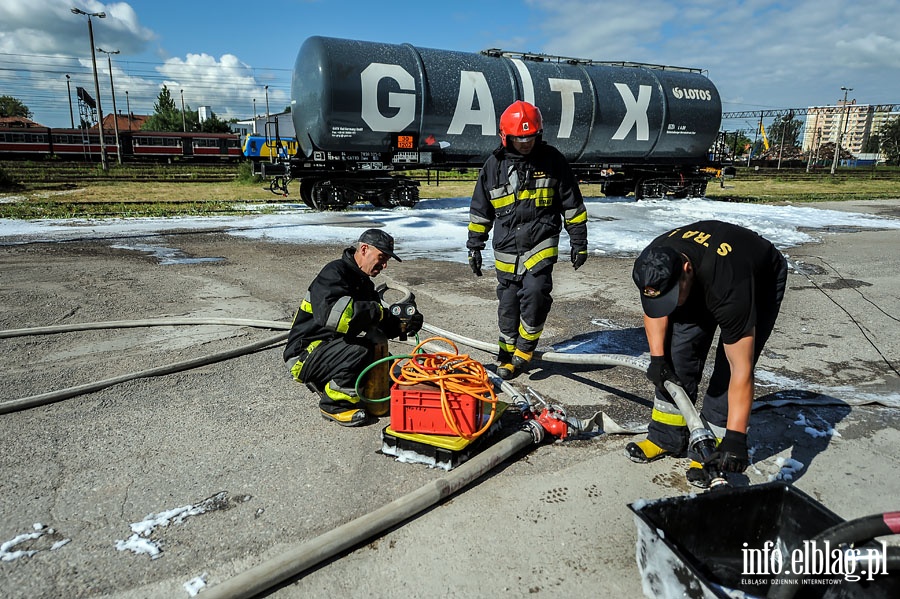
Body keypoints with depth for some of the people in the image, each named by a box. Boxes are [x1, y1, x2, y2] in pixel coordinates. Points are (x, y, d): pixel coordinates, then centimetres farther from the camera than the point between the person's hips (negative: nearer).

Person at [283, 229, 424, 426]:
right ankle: (334, 404, -13)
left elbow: (379, 327, 10)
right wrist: (375, 310, -30)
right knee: (360, 351, -35)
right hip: (305, 354, -9)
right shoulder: (334, 272, -17)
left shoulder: (364, 284, 13)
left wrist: (402, 326, -10)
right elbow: (330, 313, -36)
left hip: (336, 347, 9)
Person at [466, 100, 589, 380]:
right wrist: (474, 247, 10)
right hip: (506, 249, 2)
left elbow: (572, 205, 5)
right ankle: (508, 354, 25)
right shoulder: (494, 165, 3)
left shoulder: (552, 159, -1)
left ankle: (525, 349, 3)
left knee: (534, 293, -19)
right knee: (508, 304, 7)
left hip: (541, 243, -2)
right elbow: (480, 211, 11)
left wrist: (579, 242, 5)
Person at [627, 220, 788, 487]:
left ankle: (711, 448, -2)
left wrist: (735, 438, -42)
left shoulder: (728, 285, -45)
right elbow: (654, 308, -6)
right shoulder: (654, 264, -30)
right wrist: (656, 357, -16)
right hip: (703, 277, 5)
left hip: (762, 280, -5)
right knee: (679, 350, -5)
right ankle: (666, 437, 7)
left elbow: (741, 369, -42)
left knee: (730, 365, -17)